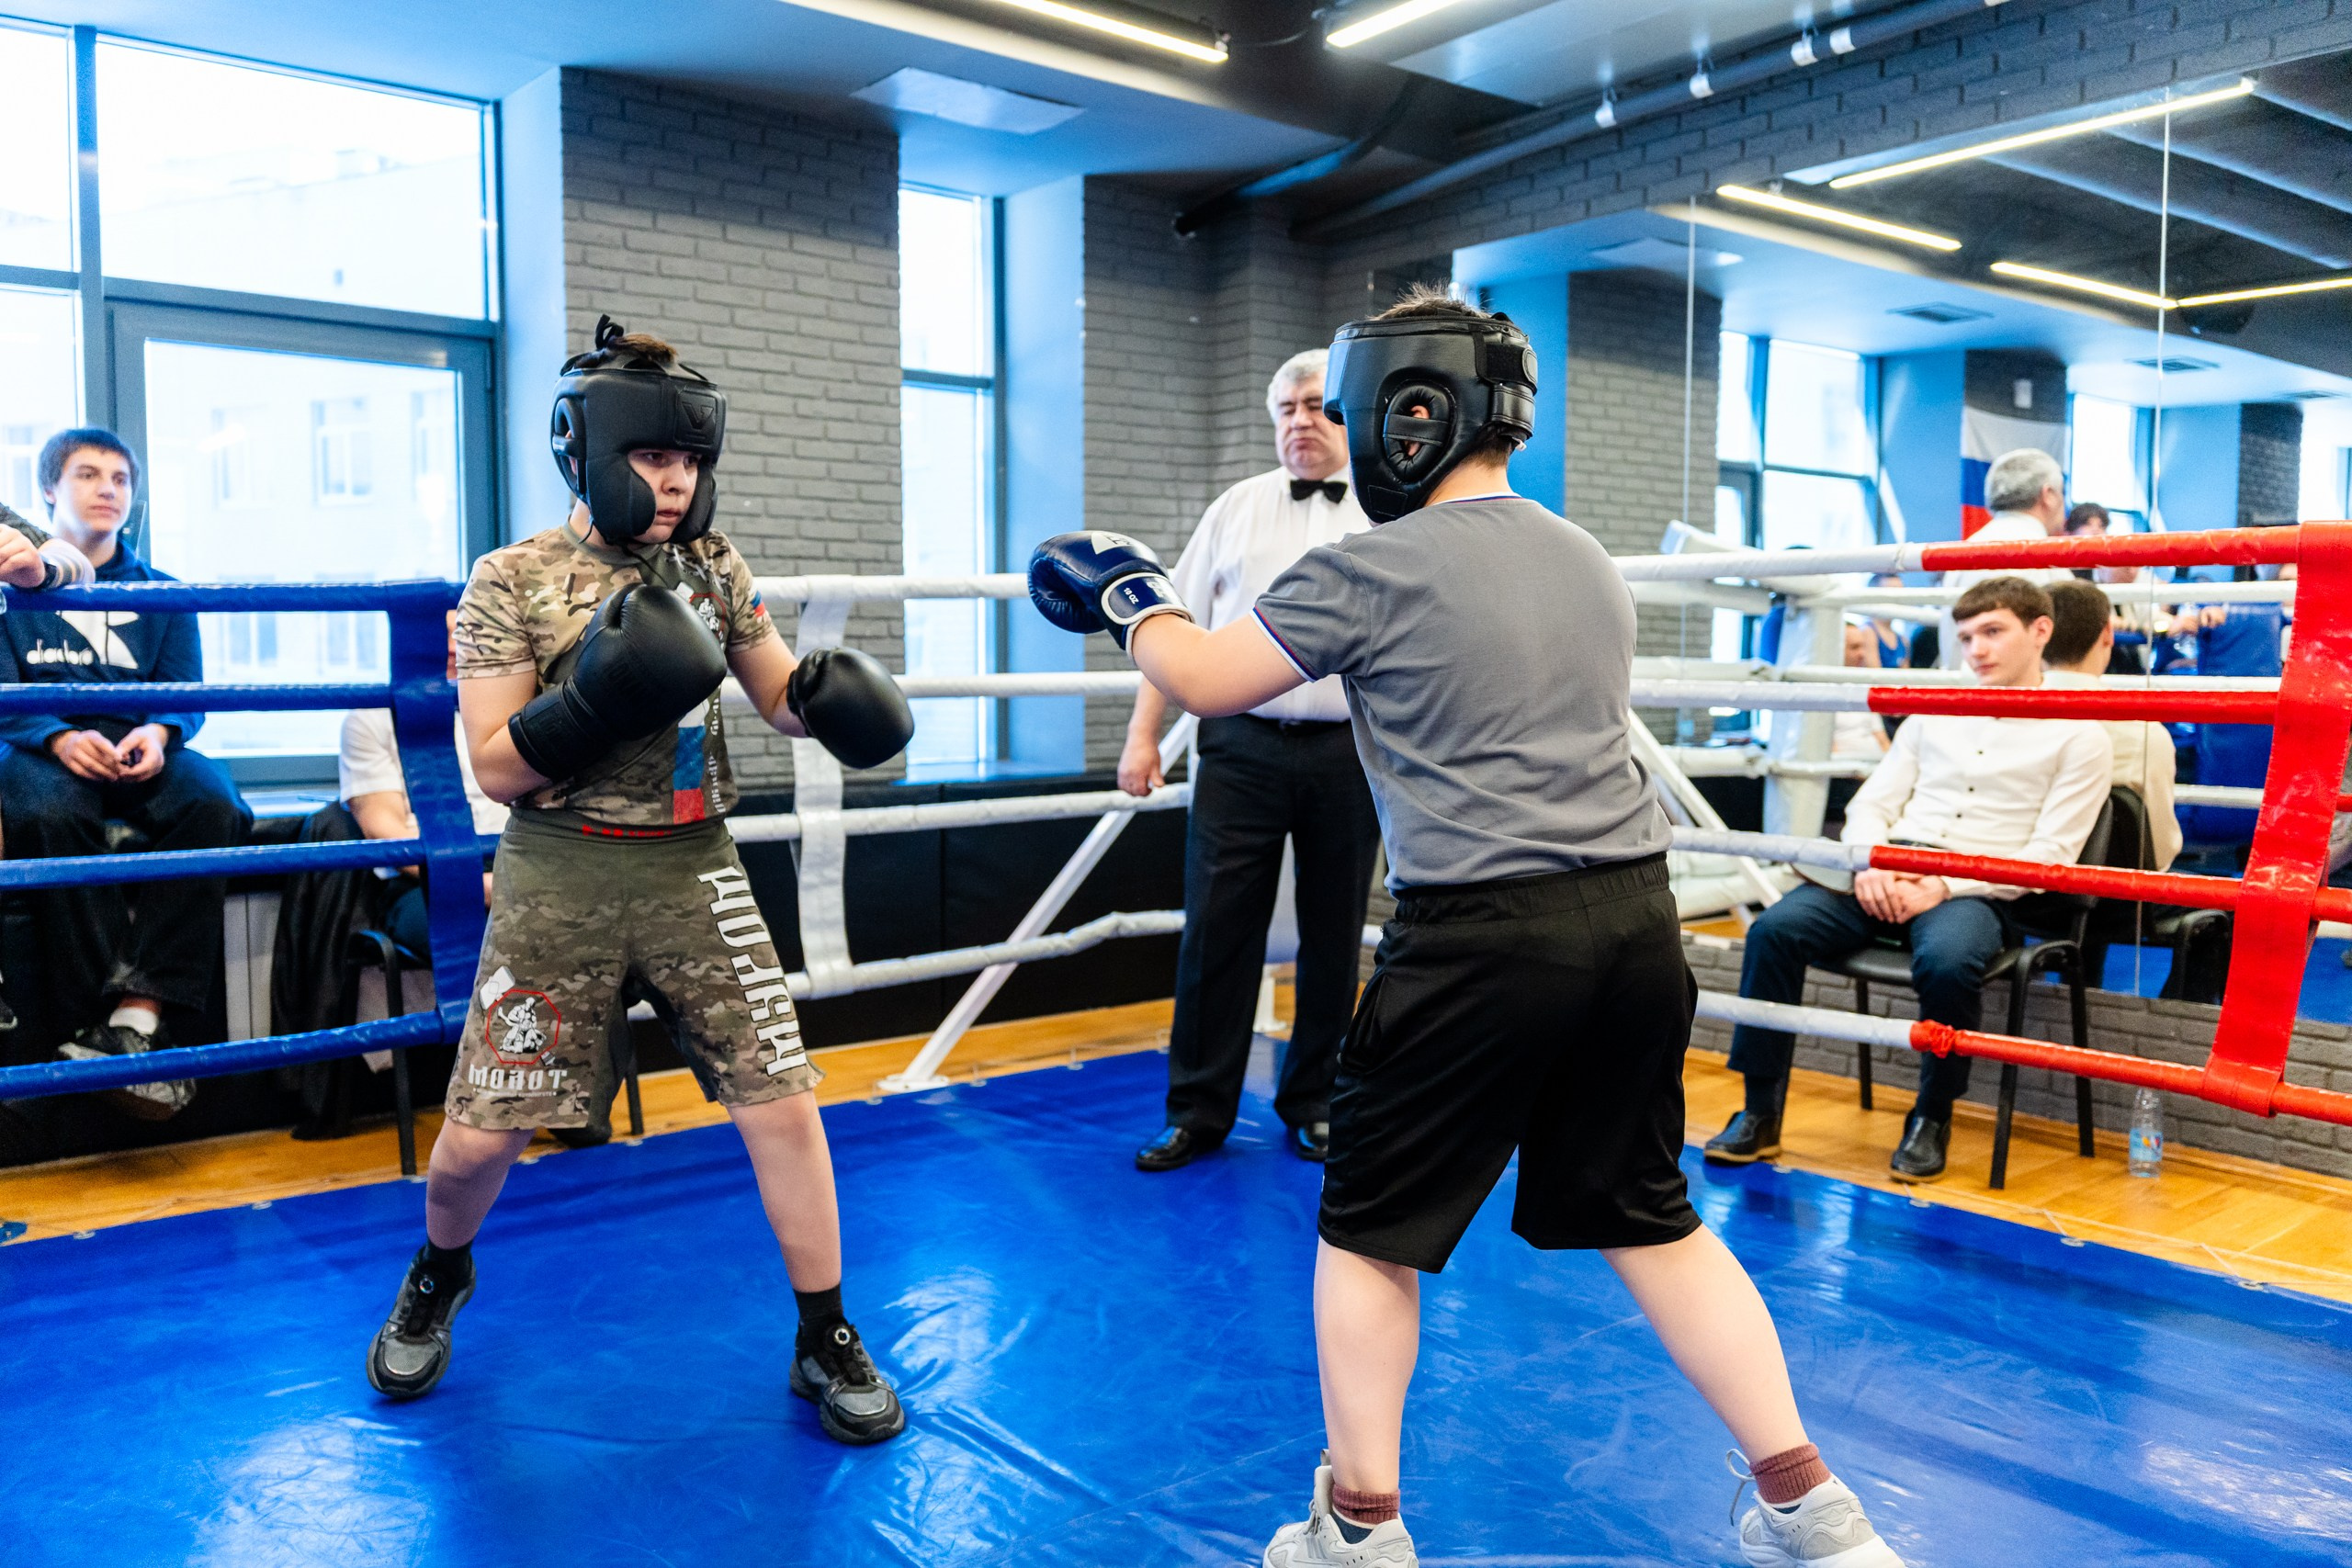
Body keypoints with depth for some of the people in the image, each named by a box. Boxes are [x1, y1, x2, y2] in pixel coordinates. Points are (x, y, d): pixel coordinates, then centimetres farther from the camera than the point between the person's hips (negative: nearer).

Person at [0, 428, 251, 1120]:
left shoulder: (160, 593, 18)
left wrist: (159, 732, -16)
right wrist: (58, 738, -20)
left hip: (140, 753, 2)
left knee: (213, 802, -31)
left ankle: (140, 1012, -36)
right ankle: (96, 1015, -34)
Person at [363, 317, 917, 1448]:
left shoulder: (713, 569, 4)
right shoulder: (510, 581, -5)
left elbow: (781, 697, 13)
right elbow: (495, 768, -8)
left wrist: (827, 696, -10)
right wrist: (595, 700, -24)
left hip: (692, 872, 2)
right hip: (560, 883, -2)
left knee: (781, 1106, -2)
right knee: (481, 1135, 5)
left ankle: (826, 1345, 16)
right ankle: (438, 1277, 41)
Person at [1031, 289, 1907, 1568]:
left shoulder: (1374, 569, -8)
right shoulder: (1589, 563, 13)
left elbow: (1206, 681, 1)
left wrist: (1128, 596, 19)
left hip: (1483, 936, -6)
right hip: (1635, 917, 7)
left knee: (1368, 1228, 12)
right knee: (1648, 1219, 20)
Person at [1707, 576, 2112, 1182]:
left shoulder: (2078, 735, 6)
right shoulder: (1934, 713, 20)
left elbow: (2049, 856, -4)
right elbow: (1869, 804, 16)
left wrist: (1943, 888, -16)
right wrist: (1871, 865, -7)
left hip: (1978, 891, -4)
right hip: (1889, 874, 4)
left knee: (1947, 961, -38)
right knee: (1775, 928, -23)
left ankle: (1932, 1116, -10)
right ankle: (1760, 1113, -14)